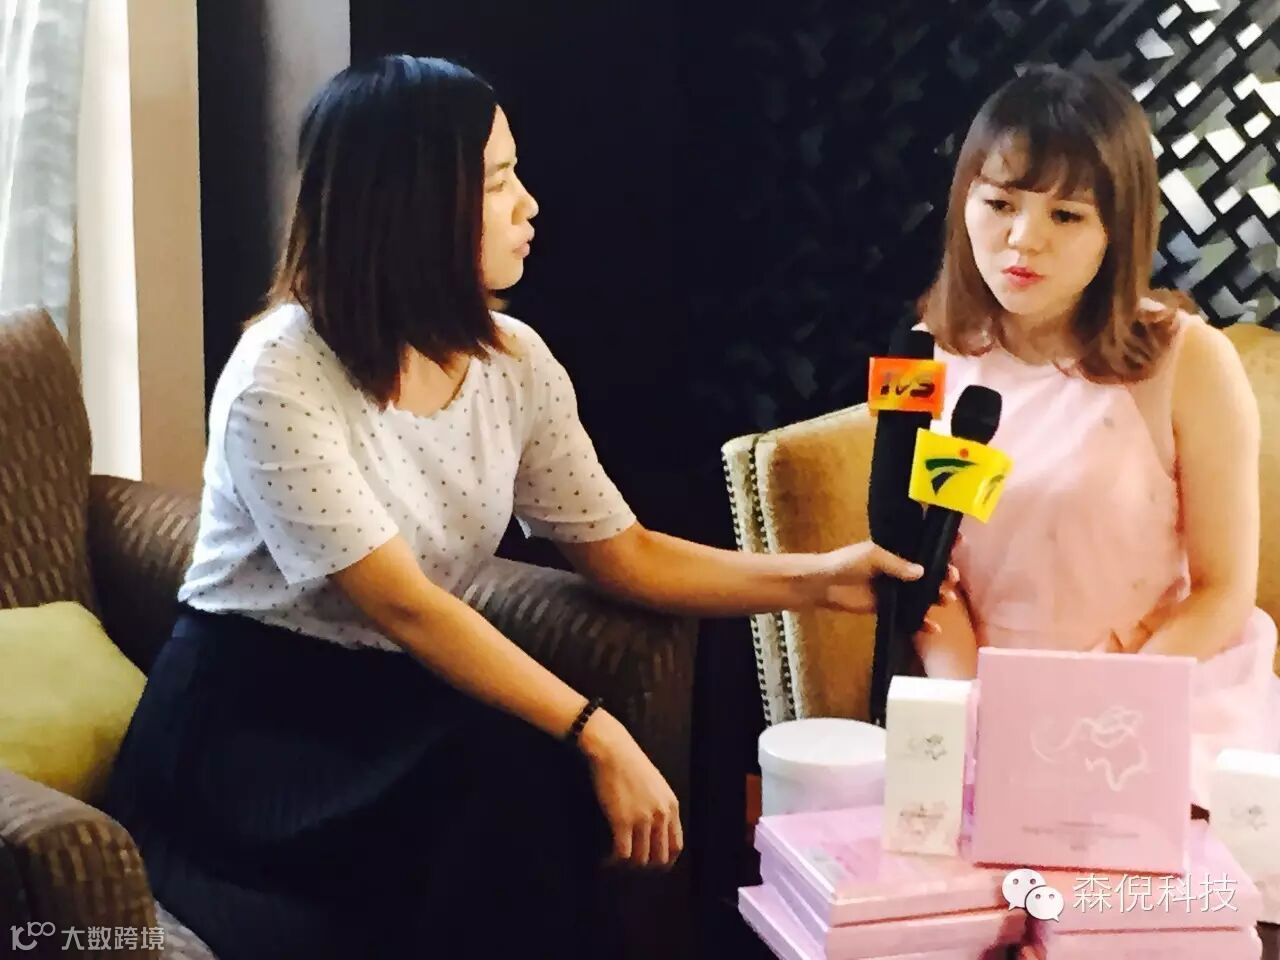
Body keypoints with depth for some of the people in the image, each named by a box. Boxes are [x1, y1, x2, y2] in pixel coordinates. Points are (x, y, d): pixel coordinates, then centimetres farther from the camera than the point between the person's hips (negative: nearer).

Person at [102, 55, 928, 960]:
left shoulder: (514, 360, -2)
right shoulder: (279, 383, -22)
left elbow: (624, 554, 4)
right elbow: (406, 607, -27)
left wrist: (819, 578, -5)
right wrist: (596, 736, -32)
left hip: (394, 698, 6)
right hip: (252, 726, -6)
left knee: (547, 782, -24)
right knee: (507, 775, -30)